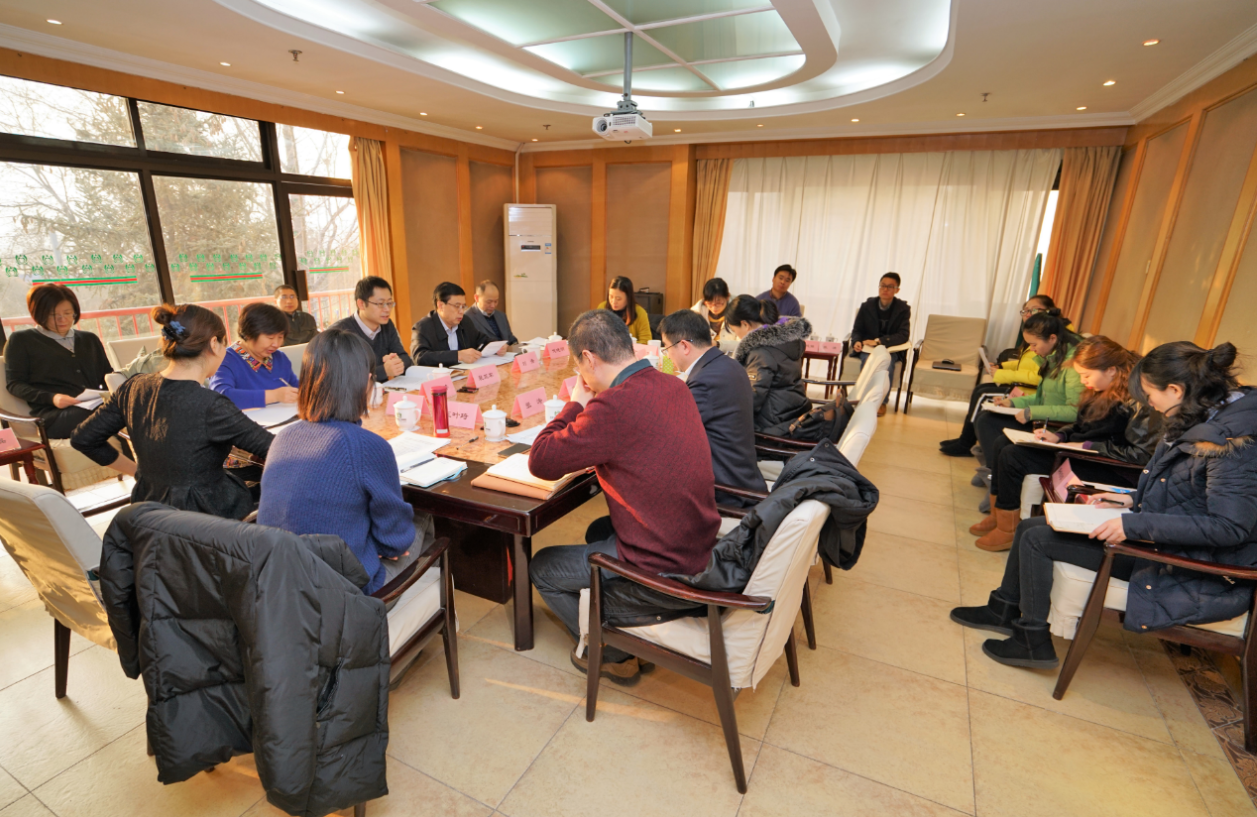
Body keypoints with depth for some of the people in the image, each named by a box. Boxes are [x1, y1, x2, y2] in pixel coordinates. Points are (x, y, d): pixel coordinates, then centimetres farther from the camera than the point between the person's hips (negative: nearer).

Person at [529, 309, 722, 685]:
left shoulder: (615, 404, -26)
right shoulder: (673, 386, 0)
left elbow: (541, 461, -15)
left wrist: (576, 403, -3)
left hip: (665, 573, -8)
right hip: (701, 551, 8)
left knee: (541, 567, 13)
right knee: (599, 531, 32)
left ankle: (615, 655, 23)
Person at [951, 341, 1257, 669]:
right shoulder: (1201, 422, 5)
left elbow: (1231, 526, -28)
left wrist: (1136, 525, -30)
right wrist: (1136, 500, 9)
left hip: (1192, 568, -10)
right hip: (1164, 539, 10)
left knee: (1037, 539, -13)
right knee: (1030, 527, 7)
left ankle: (1033, 641, 4)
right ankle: (1005, 610, 24)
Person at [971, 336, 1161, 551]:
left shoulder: (1137, 401, -19)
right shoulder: (1102, 392, 8)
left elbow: (1140, 453, -21)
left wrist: (1089, 446, -18)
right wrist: (1058, 435, 1)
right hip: (1081, 452, 10)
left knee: (1013, 457, -20)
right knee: (1007, 448, 1)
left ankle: (1008, 531, -5)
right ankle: (998, 515, 7)